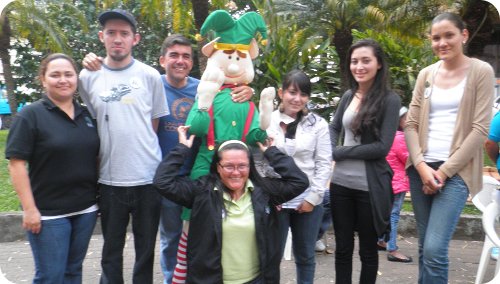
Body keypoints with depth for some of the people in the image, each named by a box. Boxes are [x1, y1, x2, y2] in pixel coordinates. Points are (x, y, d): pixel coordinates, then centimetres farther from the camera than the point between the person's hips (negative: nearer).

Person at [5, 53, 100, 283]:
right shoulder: (31, 115, -8)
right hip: (49, 212, -5)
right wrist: (29, 208, -16)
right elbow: (16, 164, -12)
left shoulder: (87, 114, 8)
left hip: (86, 209, 5)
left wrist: (99, 196, 9)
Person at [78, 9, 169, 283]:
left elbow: (155, 123, 7)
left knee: (146, 249, 13)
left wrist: (136, 144, 1)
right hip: (109, 178, 1)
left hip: (148, 176, -1)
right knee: (111, 250, 14)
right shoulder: (88, 77, 2)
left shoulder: (150, 75, 0)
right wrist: (113, 147, 4)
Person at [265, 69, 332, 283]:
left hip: (307, 201, 1)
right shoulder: (267, 121, -1)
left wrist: (313, 197, -7)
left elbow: (324, 163, -1)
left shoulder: (318, 124, 2)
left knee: (305, 256, 16)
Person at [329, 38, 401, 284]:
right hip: (341, 182, 4)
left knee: (368, 249, 13)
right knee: (342, 247, 15)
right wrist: (330, 150, -2)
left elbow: (382, 146, -15)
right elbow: (334, 128, 19)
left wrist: (339, 152, -11)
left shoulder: (390, 100, -9)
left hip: (370, 187, -4)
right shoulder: (348, 96, 6)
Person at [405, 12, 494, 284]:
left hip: (456, 171, -4)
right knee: (425, 247, 10)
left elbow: (480, 129, -7)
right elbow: (411, 124, 7)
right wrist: (421, 165, -7)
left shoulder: (481, 71, -1)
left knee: (434, 249, -14)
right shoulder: (426, 74, 11)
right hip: (421, 168, 4)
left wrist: (444, 171, -11)